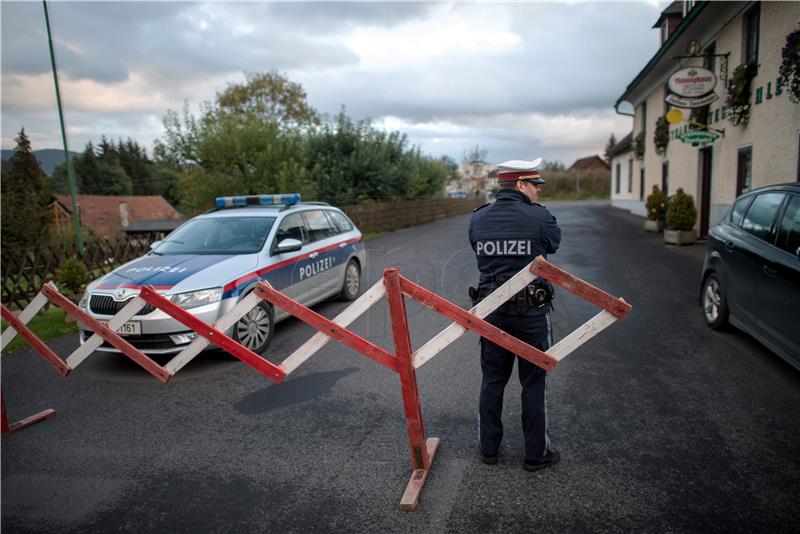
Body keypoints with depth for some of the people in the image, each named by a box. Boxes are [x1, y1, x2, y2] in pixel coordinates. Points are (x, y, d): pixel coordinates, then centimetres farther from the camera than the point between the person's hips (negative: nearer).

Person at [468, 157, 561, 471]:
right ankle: (536, 453, 23)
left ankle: (489, 448, 28)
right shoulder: (539, 217, -14)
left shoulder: (478, 219, -1)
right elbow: (554, 243, 5)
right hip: (531, 311, -4)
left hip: (490, 310, 4)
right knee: (534, 384, 11)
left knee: (492, 381, 16)